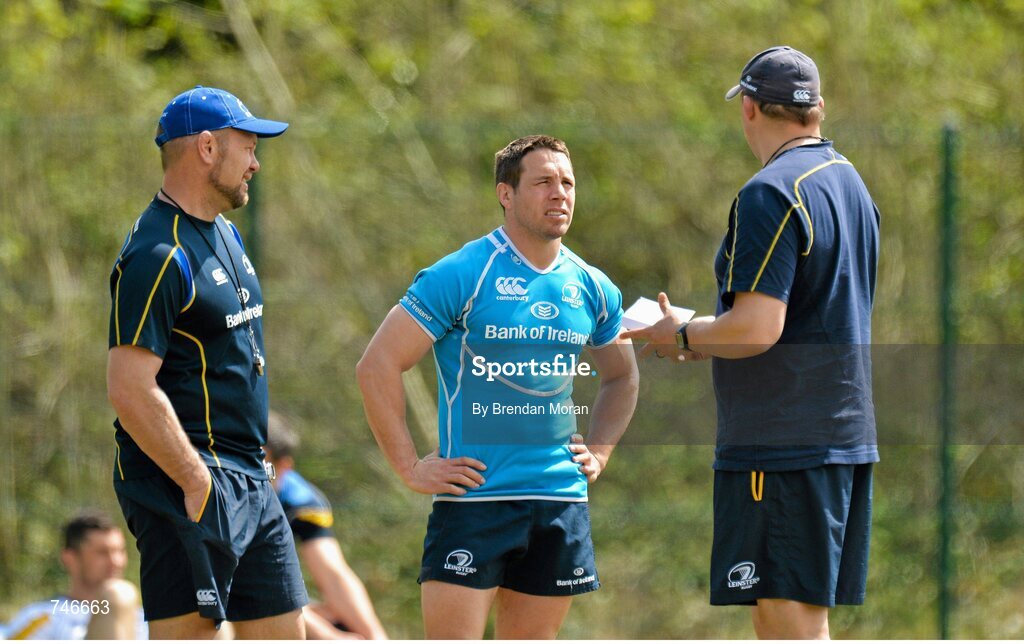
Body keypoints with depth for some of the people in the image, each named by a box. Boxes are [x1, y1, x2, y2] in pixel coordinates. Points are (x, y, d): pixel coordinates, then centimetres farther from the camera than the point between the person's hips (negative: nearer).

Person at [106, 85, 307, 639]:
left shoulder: (225, 235, 16)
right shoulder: (158, 256, -16)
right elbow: (131, 390, -22)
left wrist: (253, 462, 18)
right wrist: (197, 483, -21)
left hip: (251, 485, 10)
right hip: (189, 480, -10)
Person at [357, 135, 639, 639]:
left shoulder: (592, 289, 10)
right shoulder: (460, 276, -7)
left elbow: (622, 377, 28)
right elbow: (376, 366, -8)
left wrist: (599, 452, 14)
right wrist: (410, 467, -10)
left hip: (561, 499, 5)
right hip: (472, 497, -5)